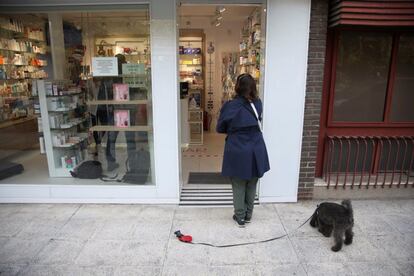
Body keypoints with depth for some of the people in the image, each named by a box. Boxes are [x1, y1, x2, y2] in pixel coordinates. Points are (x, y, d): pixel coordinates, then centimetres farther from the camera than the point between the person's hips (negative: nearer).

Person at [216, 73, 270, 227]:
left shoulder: (230, 106, -13)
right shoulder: (258, 104, -2)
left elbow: (220, 128, -2)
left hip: (238, 153, -4)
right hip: (256, 152, 4)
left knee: (238, 187, 11)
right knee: (251, 186, 17)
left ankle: (240, 218, 22)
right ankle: (248, 215, 31)